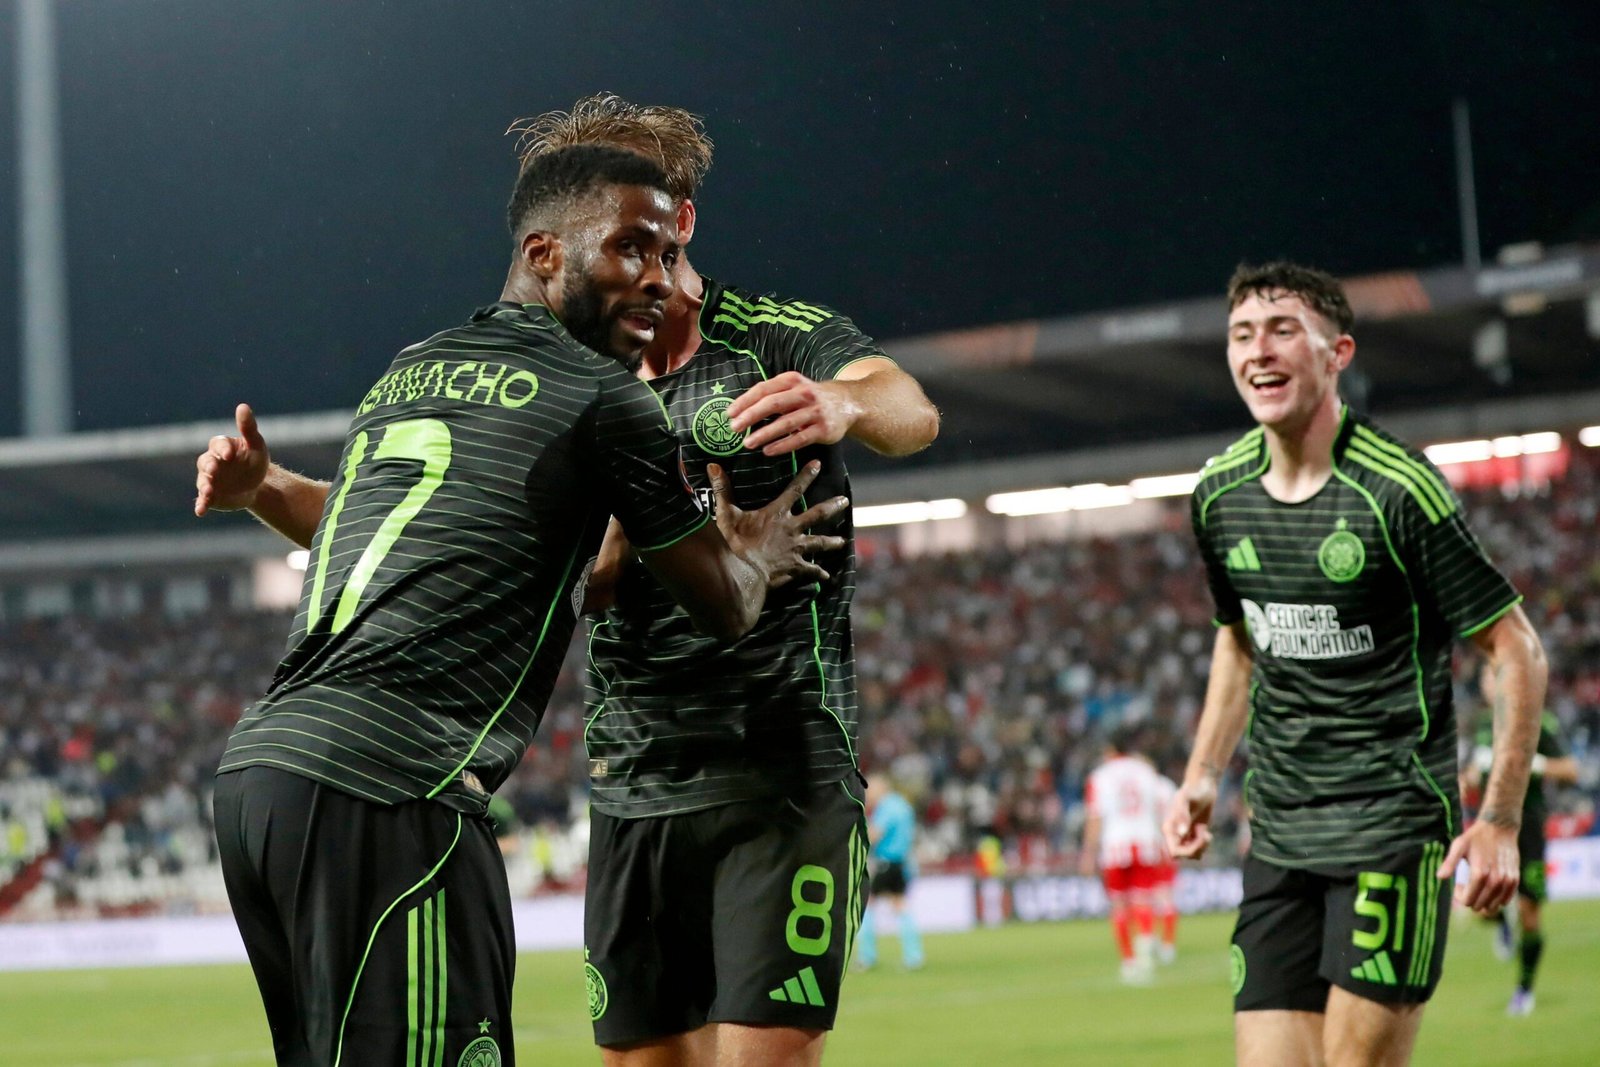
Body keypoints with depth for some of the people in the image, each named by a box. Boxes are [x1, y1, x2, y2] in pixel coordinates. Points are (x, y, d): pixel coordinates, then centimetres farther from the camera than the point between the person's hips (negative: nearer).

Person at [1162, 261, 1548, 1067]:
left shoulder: (1397, 489, -13)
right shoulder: (1220, 494, 6)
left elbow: (1516, 650, -8)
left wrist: (1500, 820, -14)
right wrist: (1202, 775, 15)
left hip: (1395, 816, -6)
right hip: (1278, 834, 6)